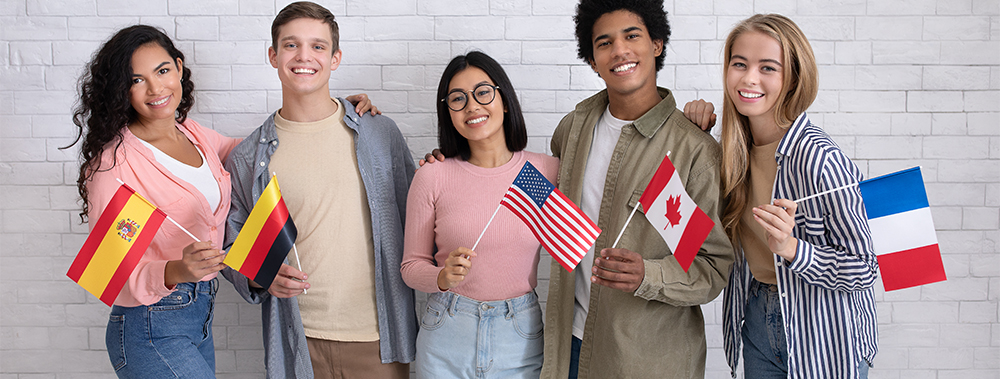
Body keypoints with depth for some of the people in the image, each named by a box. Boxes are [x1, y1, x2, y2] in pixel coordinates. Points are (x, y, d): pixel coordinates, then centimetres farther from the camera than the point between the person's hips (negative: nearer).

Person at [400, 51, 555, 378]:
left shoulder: (546, 171, -3)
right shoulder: (432, 177, -5)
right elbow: (412, 265, 1)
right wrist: (443, 277, -18)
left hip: (521, 337, 1)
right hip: (447, 339, 0)